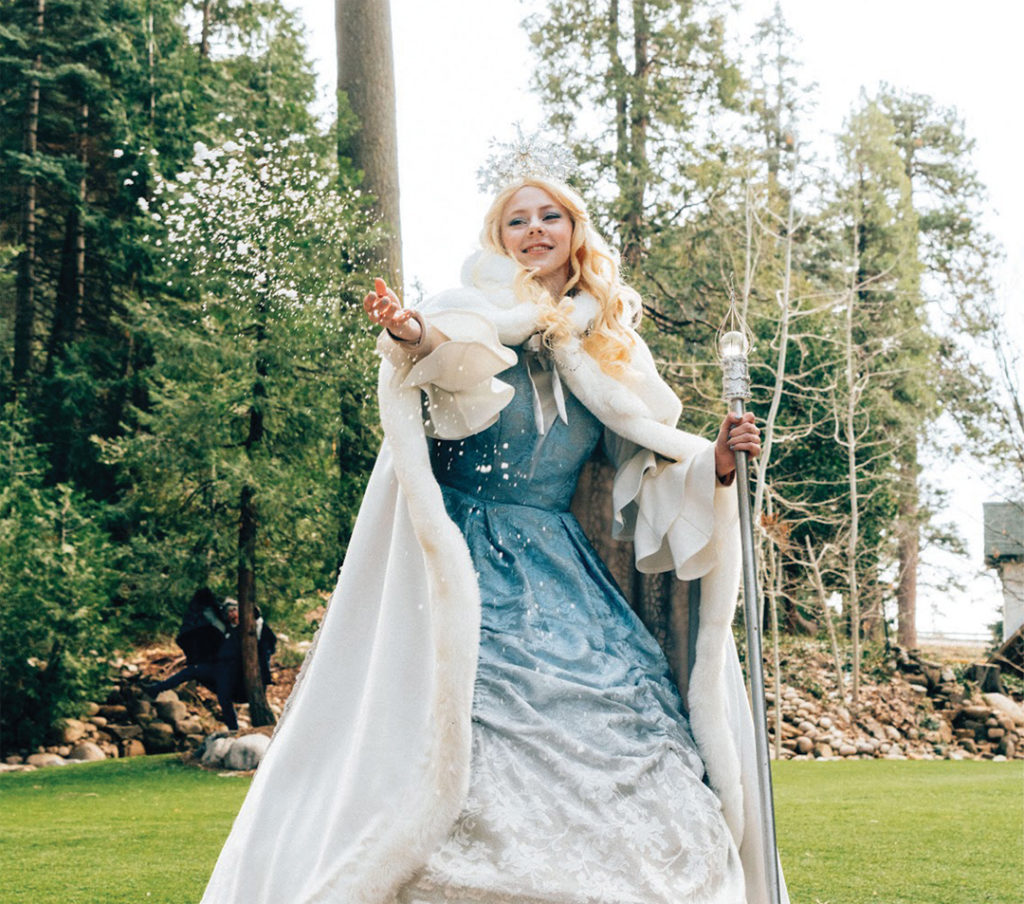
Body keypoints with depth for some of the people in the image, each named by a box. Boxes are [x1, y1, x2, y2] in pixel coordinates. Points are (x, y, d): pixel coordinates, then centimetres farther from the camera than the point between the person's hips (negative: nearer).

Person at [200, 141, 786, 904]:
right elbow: (454, 347, -23)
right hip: (468, 577, -4)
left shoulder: (611, 349, 15)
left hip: (568, 580, 4)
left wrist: (717, 464, -3)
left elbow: (652, 476, 17)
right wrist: (411, 337, -46)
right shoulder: (476, 316, 2)